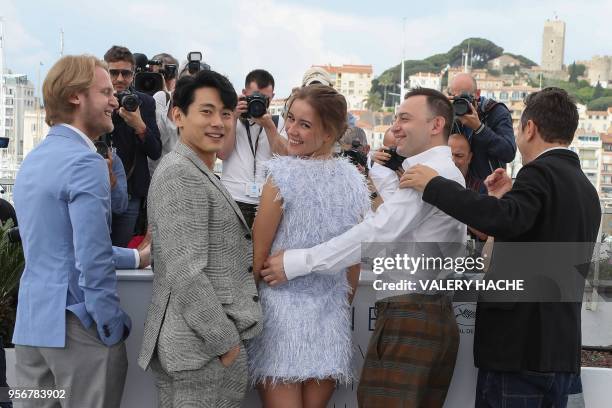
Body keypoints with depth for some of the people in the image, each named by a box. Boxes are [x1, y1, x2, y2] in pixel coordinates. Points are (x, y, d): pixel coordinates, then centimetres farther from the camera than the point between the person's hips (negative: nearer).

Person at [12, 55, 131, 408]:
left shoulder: (33, 159, 13)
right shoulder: (85, 163, -16)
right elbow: (93, 262, -21)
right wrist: (115, 330, -12)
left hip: (30, 322, 9)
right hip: (77, 326, -8)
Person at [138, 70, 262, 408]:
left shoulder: (198, 173, 18)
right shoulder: (180, 173, -15)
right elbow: (186, 273, -21)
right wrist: (224, 340, -18)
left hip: (196, 340, 10)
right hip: (202, 344, -10)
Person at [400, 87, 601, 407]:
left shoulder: (541, 172, -12)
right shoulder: (586, 189, 16)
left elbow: (502, 220, -30)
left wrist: (433, 185, -20)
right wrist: (507, 200, 16)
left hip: (521, 349, -9)